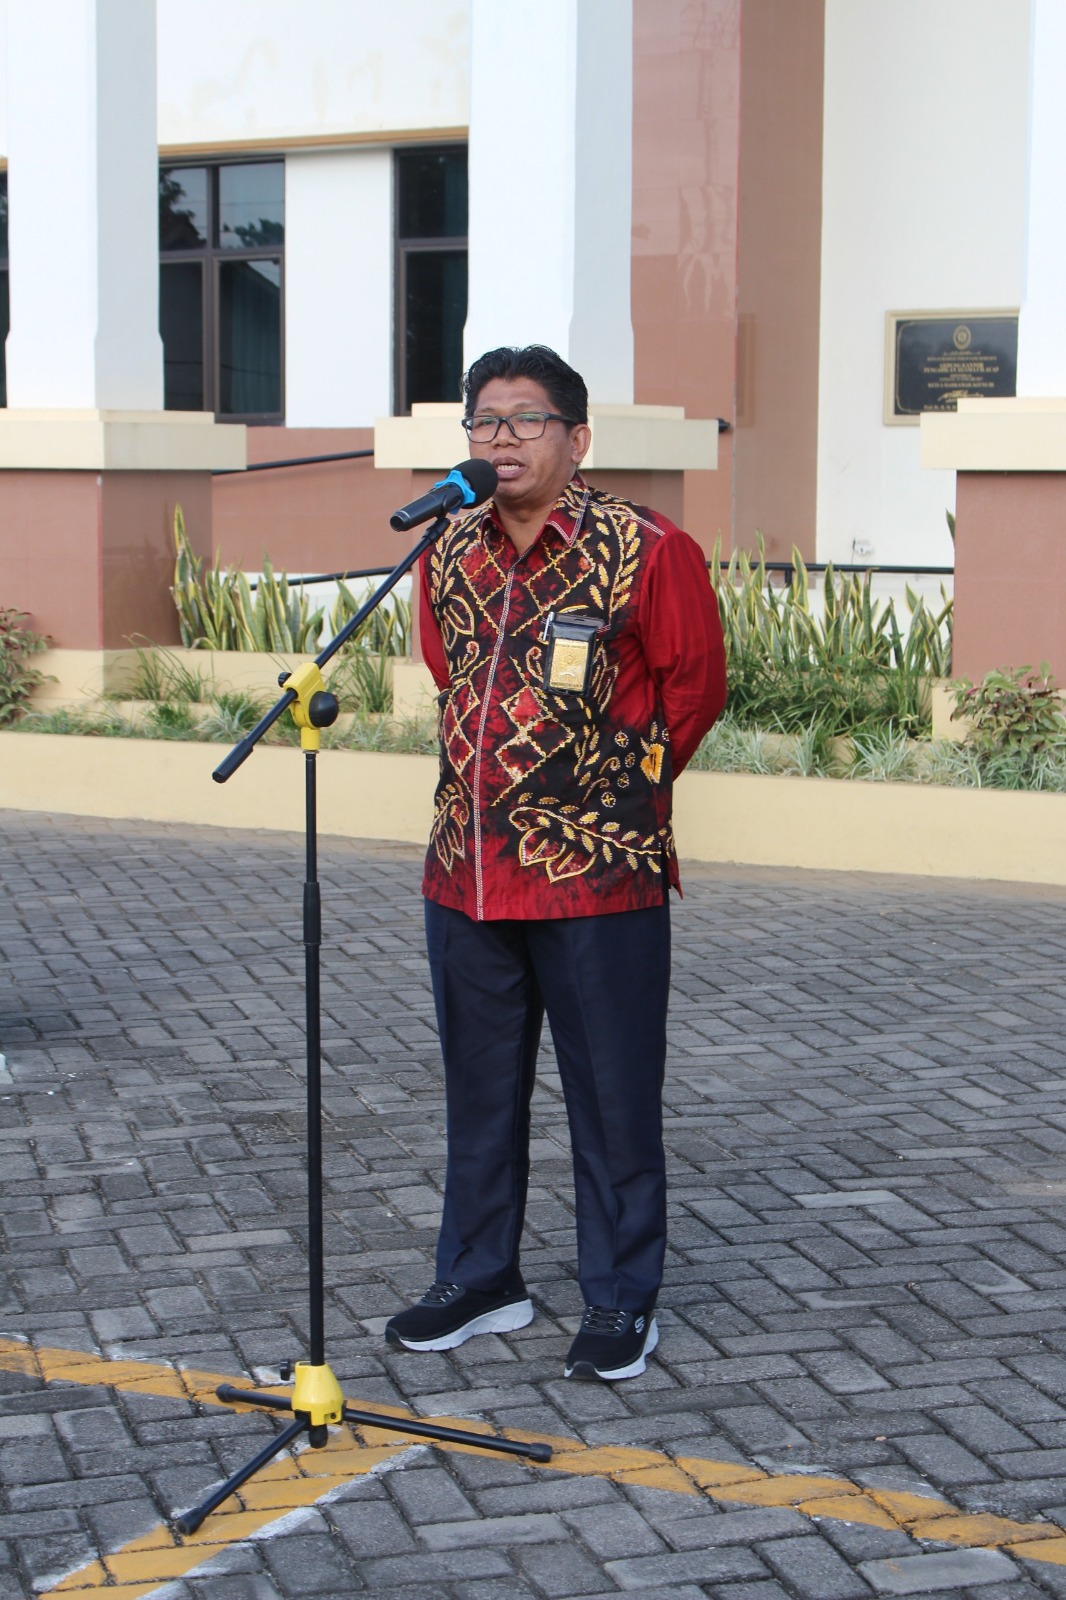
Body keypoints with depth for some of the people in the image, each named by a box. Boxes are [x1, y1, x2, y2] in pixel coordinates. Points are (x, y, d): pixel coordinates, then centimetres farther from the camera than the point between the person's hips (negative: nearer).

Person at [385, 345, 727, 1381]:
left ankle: (621, 1302, 16)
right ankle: (480, 1277, 30)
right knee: (478, 1088, 15)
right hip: (465, 868, 5)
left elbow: (693, 689, 1)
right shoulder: (449, 555, 7)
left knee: (612, 1097, 3)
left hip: (599, 878, -5)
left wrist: (619, 790, 9)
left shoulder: (647, 552, -9)